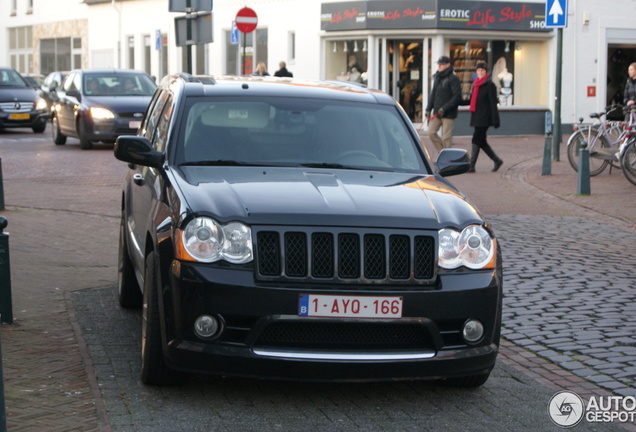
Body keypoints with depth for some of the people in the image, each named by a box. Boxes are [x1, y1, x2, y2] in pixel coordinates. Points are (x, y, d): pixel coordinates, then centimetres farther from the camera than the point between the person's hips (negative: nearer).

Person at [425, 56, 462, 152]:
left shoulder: (453, 78, -10)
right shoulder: (437, 78, 13)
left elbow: (457, 96, -15)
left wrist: (444, 108, -19)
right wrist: (428, 109, 8)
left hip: (448, 114, -7)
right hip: (437, 113, 7)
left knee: (446, 137, -4)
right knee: (431, 132, 1)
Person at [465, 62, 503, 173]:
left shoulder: (490, 85, -8)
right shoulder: (475, 84, 16)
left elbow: (493, 103, -11)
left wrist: (495, 120, -14)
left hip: (484, 117, -8)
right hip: (476, 117, 8)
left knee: (476, 140, -10)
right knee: (481, 141, 10)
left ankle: (471, 166, -8)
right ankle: (497, 160, 23)